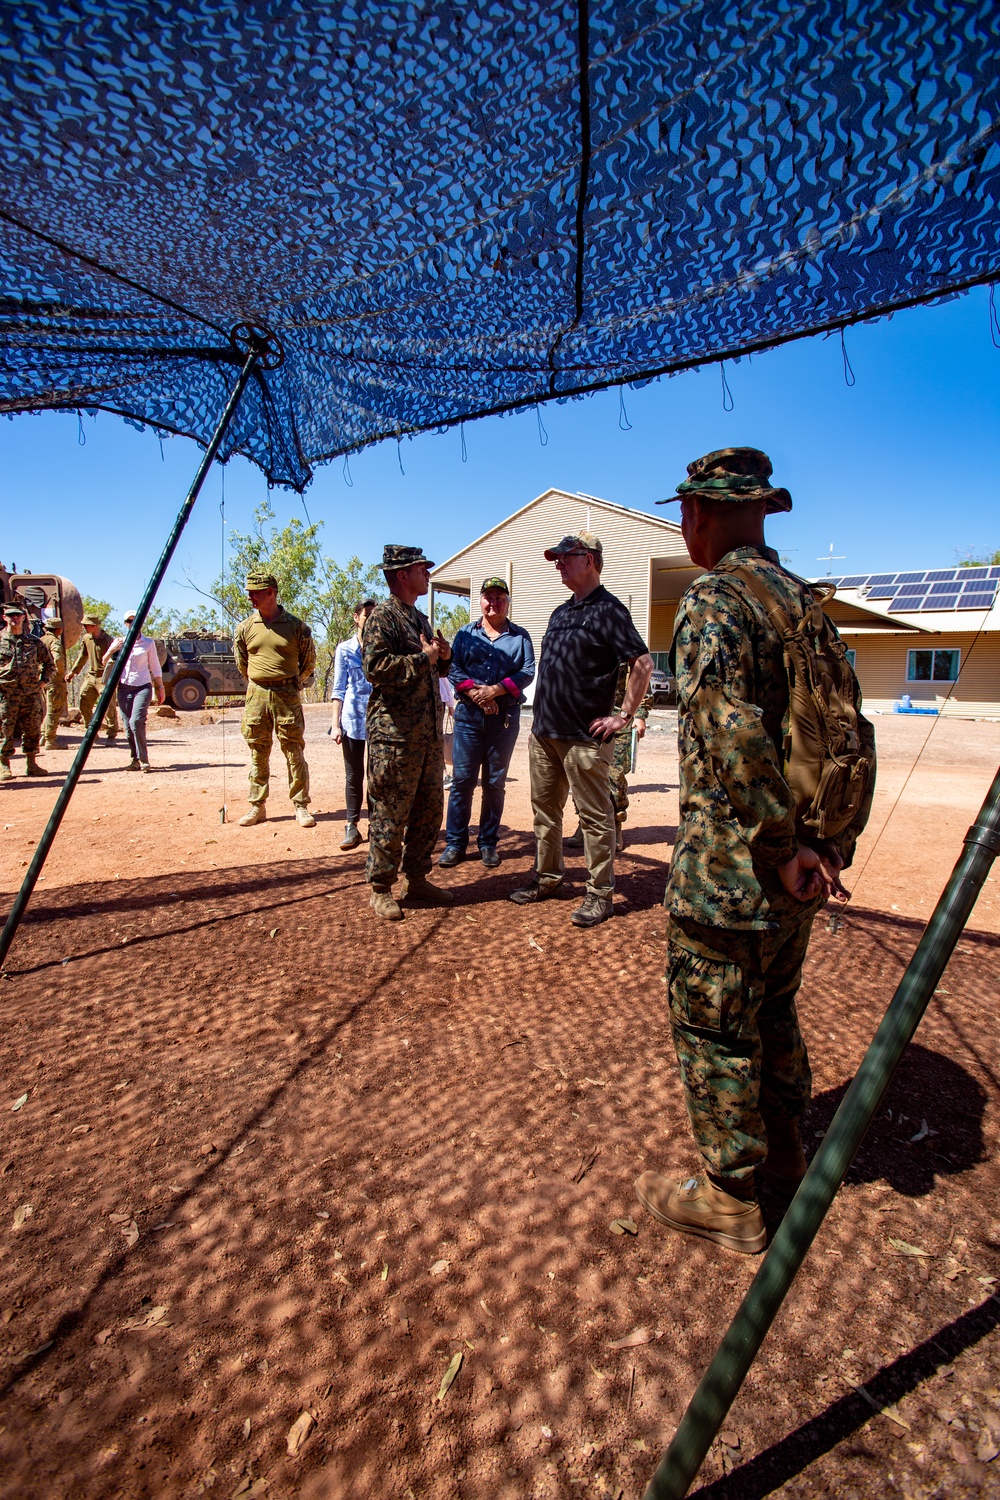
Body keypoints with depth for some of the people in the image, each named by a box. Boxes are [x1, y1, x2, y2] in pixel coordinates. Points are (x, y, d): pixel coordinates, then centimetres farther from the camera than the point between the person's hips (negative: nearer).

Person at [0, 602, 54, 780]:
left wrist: (43, 680, 6)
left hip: (31, 693, 2)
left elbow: (48, 663, 19)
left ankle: (32, 764, 17)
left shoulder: (34, 641, 8)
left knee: (33, 730, 6)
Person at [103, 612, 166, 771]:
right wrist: (112, 650, -7)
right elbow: (105, 663, 11)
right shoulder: (119, 642, 10)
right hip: (124, 687, 4)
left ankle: (143, 759, -14)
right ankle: (135, 759, 10)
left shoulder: (148, 643, 3)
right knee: (128, 726, 2)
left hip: (143, 686, -3)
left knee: (136, 721, -20)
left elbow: (155, 668, 7)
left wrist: (160, 688, 4)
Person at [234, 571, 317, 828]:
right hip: (256, 695, 3)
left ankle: (301, 806, 7)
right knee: (258, 753, 8)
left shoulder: (295, 625, -2)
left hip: (287, 695, -3)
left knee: (294, 752, 0)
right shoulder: (245, 627, 6)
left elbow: (309, 661, 9)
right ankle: (257, 807, 17)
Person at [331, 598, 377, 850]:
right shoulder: (345, 649, 6)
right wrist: (336, 723, -2)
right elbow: (339, 689, 6)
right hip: (353, 717, 0)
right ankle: (352, 827, 9)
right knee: (354, 775, 3)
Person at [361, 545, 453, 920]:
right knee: (389, 815, -1)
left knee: (429, 809, 13)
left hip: (429, 733, 9)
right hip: (395, 735, -9)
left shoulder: (421, 618, 20)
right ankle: (381, 889, 12)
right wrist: (423, 658, -16)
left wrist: (444, 657, 6)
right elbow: (376, 667, -20)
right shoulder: (383, 616, -7)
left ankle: (417, 879, 26)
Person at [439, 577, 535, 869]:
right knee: (462, 779, -1)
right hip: (468, 714, 0)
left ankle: (488, 843, 17)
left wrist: (495, 690, -14)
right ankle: (455, 842, 7)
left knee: (495, 782, 7)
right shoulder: (465, 634, 11)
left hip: (505, 716, 0)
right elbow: (453, 668, 0)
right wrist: (475, 693, -14)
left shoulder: (520, 636, 9)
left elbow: (527, 672, -2)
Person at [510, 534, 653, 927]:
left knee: (594, 816, 0)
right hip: (543, 733, 9)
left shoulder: (607, 609, -9)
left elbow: (642, 663, -16)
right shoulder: (560, 613, 17)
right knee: (544, 809, 15)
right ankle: (547, 878, 29)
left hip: (584, 737, -9)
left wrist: (623, 715, -15)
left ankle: (600, 894, 10)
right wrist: (543, 714, 18)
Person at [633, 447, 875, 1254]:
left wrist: (783, 848, -21)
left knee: (712, 1028, 9)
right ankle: (784, 1150, 43)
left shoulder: (712, 601, -16)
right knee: (772, 1010, 24)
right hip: (800, 865, 9)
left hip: (729, 864, -8)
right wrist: (838, 839, 11)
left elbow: (733, 736, -29)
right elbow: (854, 729, 12)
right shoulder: (807, 601, 10)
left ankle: (728, 1199, 26)